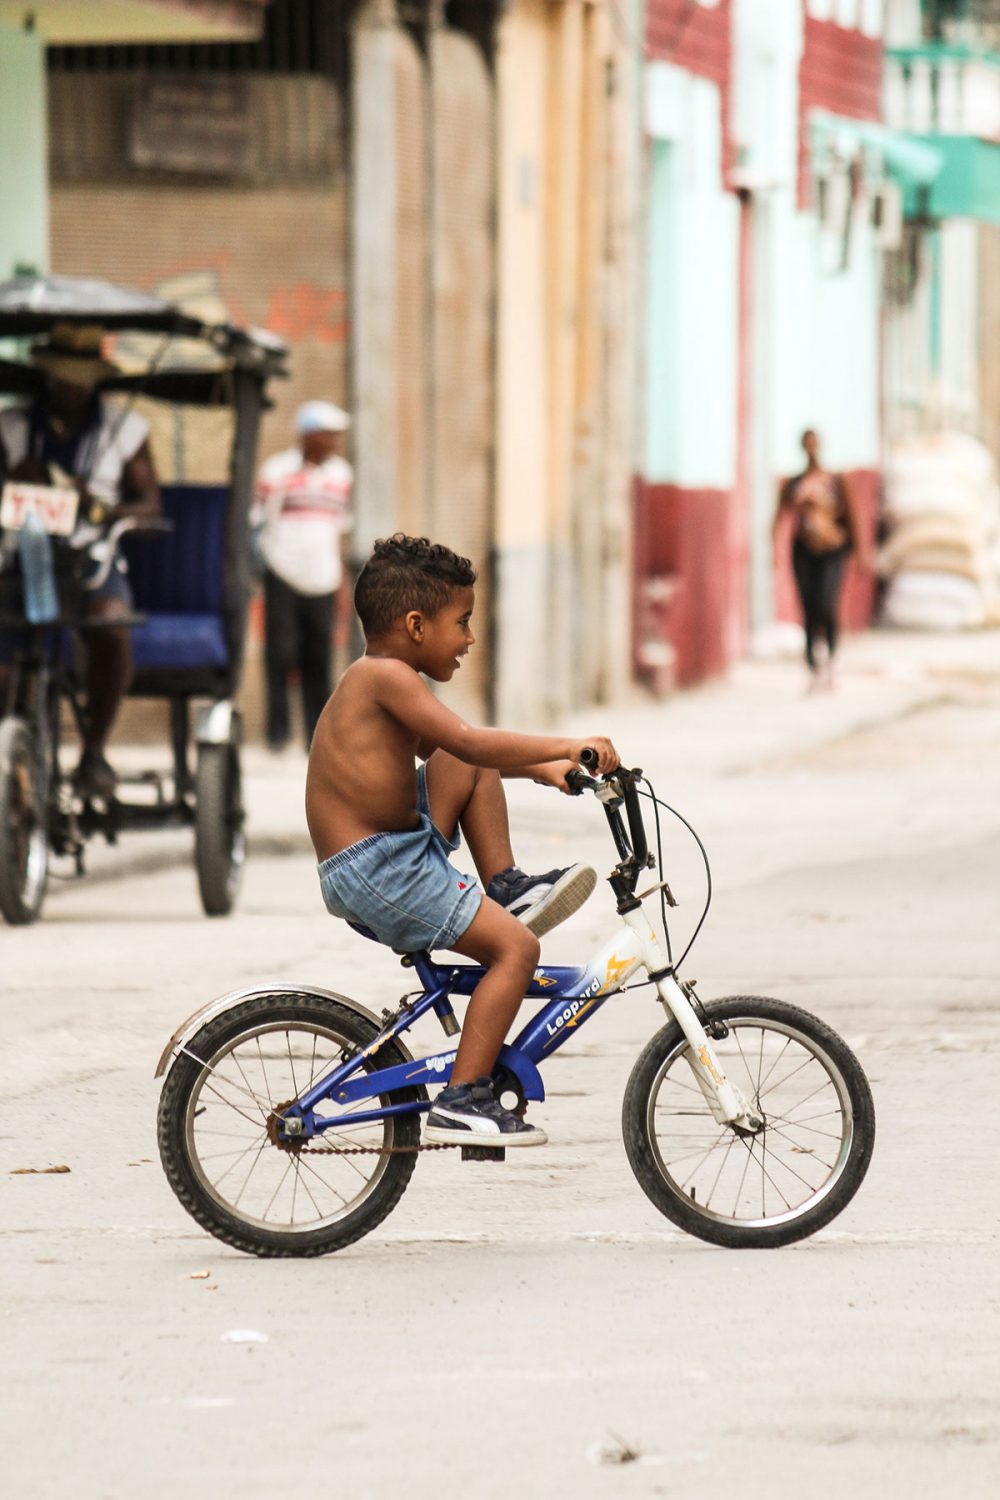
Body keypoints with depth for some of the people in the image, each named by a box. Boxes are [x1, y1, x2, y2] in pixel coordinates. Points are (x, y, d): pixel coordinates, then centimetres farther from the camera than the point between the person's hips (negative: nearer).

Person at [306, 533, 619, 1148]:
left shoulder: (379, 680, 16)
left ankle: (506, 888, 17)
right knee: (516, 948, -15)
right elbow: (471, 742, -25)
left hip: (397, 847, 10)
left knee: (467, 772, 19)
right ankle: (462, 1101, -16)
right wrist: (565, 745, -20)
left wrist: (541, 768, 21)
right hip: (375, 872, -10)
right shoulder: (386, 676, -16)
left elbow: (455, 753, 28)